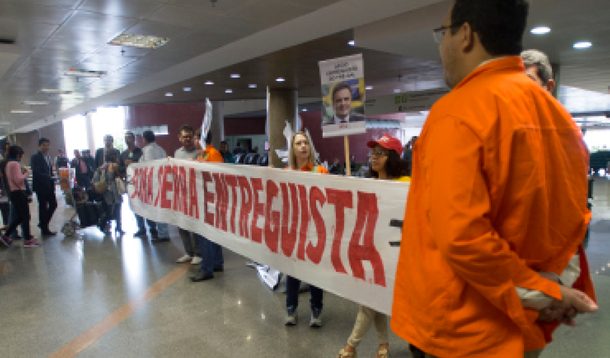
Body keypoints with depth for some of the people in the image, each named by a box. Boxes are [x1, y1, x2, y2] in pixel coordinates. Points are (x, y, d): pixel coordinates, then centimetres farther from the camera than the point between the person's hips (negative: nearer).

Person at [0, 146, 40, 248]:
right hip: (18, 193, -10)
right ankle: (28, 239, 2)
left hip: (12, 192, 10)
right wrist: (27, 173, -6)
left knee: (20, 216, 17)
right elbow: (18, 179, -20)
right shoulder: (15, 163, -14)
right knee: (25, 216, -3)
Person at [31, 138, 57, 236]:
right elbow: (37, 172, -21)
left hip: (49, 186, 7)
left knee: (53, 204, 7)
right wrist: (49, 178, -29)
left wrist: (53, 183, 8)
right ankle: (44, 229, 13)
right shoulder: (35, 157, -11)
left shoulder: (48, 157, 14)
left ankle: (43, 223, 25)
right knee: (43, 207, 2)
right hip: (41, 186, -7)